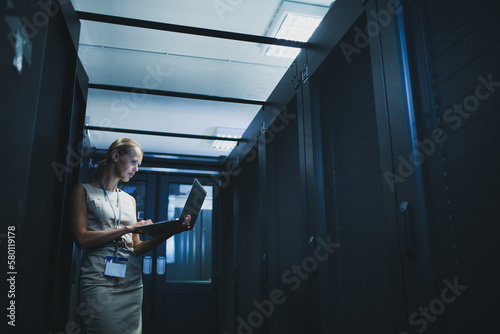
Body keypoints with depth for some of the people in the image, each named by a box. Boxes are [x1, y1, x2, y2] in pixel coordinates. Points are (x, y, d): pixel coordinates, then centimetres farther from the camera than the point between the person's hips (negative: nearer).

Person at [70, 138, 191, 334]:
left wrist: (169, 232, 0)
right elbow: (82, 239, -9)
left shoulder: (129, 200, 19)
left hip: (131, 282, 5)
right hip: (98, 279, -5)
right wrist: (128, 228, -10)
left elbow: (136, 248, 13)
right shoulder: (84, 191, 5)